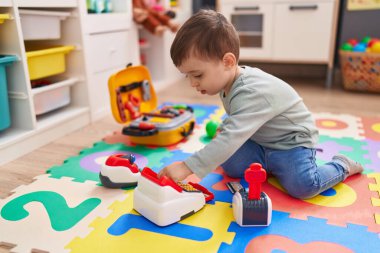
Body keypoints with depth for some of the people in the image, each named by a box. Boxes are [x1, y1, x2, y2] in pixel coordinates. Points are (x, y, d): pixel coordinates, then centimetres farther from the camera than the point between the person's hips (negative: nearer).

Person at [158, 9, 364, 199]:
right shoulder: (227, 83, -4)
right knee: (229, 165, -7)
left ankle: (341, 166, 3)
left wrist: (187, 167, -47)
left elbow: (231, 138, -45)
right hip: (261, 143, 8)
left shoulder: (251, 93, -35)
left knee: (302, 186, -27)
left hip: (292, 141, -8)